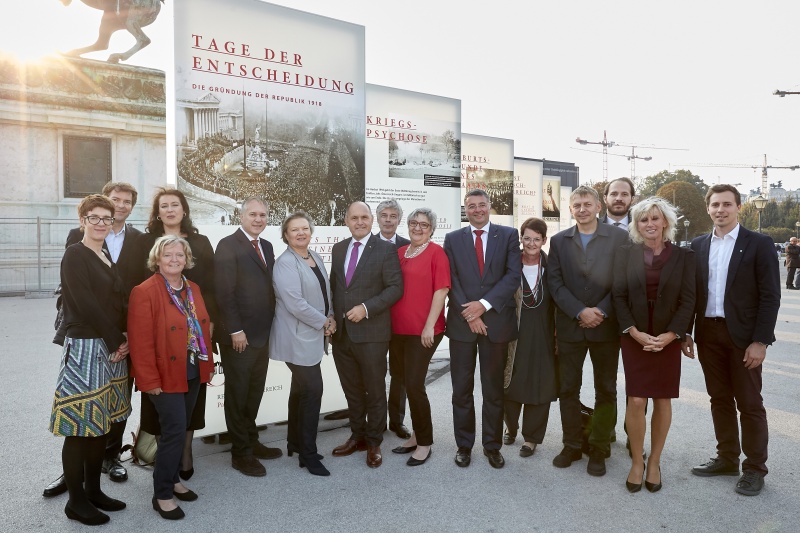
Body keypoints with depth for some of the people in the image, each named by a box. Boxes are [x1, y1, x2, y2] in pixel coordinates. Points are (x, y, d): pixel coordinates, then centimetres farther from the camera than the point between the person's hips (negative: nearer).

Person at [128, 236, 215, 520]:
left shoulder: (193, 289, 9)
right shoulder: (145, 292, -14)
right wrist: (150, 380, -18)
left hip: (193, 373, 7)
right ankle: (162, 494, 9)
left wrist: (209, 364, 10)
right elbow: (141, 341, -17)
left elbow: (204, 329, 14)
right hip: (166, 376, -7)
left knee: (180, 429, 16)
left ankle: (172, 479, 33)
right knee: (175, 430, -6)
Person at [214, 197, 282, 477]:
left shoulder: (266, 246, 13)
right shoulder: (228, 245, -11)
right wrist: (236, 330, -18)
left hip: (263, 333, 7)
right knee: (237, 394, 7)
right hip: (239, 335, -7)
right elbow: (224, 293, -16)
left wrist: (271, 325, 8)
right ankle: (241, 453, 18)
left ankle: (251, 442, 32)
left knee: (254, 393, 17)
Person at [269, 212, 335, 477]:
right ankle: (308, 453, 5)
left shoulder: (315, 257, 10)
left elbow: (325, 292, 17)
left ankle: (295, 442, 31)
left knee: (301, 389, 17)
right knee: (313, 390, -7)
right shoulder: (285, 263, -16)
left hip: (312, 336, 8)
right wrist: (323, 322, -14)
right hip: (298, 338, -8)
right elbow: (295, 303, -23)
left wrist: (330, 318, 1)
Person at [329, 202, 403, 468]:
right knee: (351, 390, 15)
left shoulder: (385, 249, -6)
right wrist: (332, 316, 5)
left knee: (375, 390, 8)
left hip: (371, 332, -5)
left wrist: (366, 308, -19)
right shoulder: (338, 248, 12)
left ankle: (374, 442, 24)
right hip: (341, 331, 5)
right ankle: (357, 436, 32)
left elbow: (395, 288, -11)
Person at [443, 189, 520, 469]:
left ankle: (493, 445, 24)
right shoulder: (452, 239, 7)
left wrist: (484, 304, -14)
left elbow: (513, 275, -5)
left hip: (496, 320, -1)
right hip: (462, 322, 1)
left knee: (494, 389, 10)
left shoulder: (508, 235, 4)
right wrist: (470, 314, -10)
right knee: (462, 389, 7)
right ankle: (464, 445, 22)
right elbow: (451, 281, 1)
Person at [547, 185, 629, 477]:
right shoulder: (559, 240, 5)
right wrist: (580, 311, -13)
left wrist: (601, 312, -14)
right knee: (567, 389, 8)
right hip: (569, 326, 2)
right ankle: (571, 445, 22)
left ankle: (599, 449, 21)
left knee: (606, 390, 8)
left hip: (605, 325, -1)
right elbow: (555, 283, -1)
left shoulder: (619, 237, -1)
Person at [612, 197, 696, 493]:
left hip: (668, 339, 1)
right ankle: (637, 461, 13)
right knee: (636, 401, -5)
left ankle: (655, 461, 23)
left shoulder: (683, 256, 2)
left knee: (663, 400, 7)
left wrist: (670, 335, -13)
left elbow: (688, 299, -2)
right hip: (634, 338, -1)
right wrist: (635, 332, -13)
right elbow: (619, 296, -2)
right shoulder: (626, 254, 2)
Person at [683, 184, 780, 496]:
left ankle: (755, 468, 19)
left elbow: (770, 296, -8)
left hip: (743, 335, -4)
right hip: (708, 333, 4)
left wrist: (760, 341, -13)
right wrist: (686, 332, 4)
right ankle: (727, 459, 26)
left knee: (749, 403, 5)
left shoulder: (759, 244, -5)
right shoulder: (698, 245, 7)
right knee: (719, 398, 13)